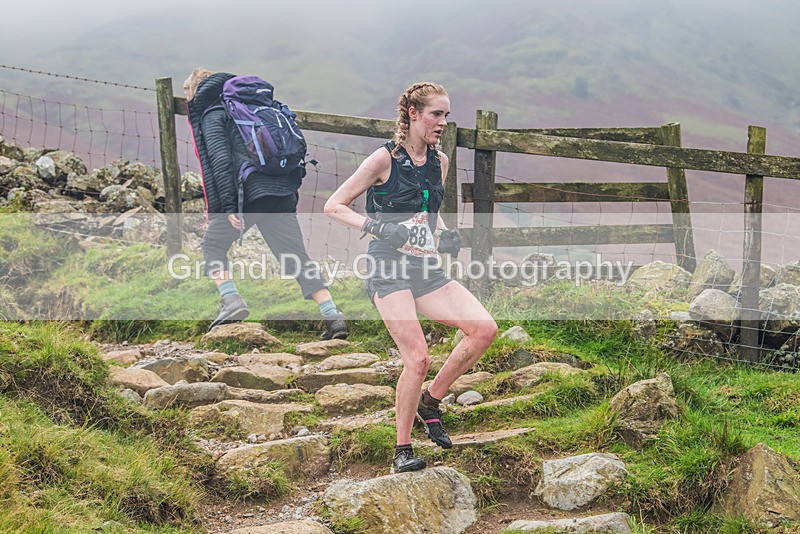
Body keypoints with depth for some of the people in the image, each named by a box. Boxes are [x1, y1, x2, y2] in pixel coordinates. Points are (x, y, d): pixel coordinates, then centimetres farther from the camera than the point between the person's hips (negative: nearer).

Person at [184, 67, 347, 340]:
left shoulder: (211, 115, 4)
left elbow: (221, 161, -11)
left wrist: (228, 207, -16)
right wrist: (291, 187, 24)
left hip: (246, 195, -6)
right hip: (282, 195, 6)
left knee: (212, 245, 16)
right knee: (297, 257, 6)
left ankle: (231, 300, 0)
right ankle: (333, 315, -5)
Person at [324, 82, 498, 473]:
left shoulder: (439, 161, 11)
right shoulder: (384, 159, -7)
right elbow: (333, 206, -4)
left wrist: (445, 234, 7)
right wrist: (375, 227, -18)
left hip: (426, 269, 6)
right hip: (389, 270, -6)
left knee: (484, 328, -11)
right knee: (418, 359, -17)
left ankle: (431, 400, 7)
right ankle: (402, 451, 0)